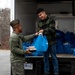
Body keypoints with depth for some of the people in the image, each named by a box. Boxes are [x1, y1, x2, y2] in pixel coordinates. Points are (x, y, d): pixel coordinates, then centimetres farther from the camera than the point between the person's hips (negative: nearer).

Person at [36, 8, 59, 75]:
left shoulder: (50, 19, -7)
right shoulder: (39, 22, 8)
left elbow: (52, 29, -16)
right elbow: (38, 31, 7)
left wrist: (43, 30, -20)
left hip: (51, 41, -5)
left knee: (54, 57, 2)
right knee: (45, 57, 11)